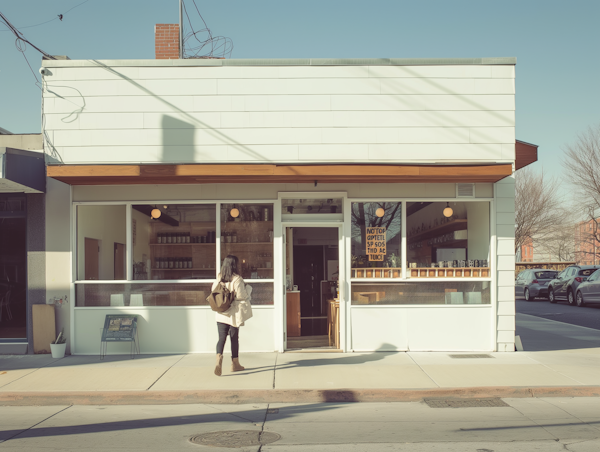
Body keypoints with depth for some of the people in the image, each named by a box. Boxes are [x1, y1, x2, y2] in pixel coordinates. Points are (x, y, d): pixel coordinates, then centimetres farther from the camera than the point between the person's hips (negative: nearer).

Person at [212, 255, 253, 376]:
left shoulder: (219, 278, 2)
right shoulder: (237, 279, -15)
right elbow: (241, 296, -15)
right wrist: (248, 288, 3)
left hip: (221, 314, 3)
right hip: (234, 314, -3)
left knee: (222, 338, 2)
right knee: (234, 338, 11)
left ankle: (219, 359, -24)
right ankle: (235, 364, 21)